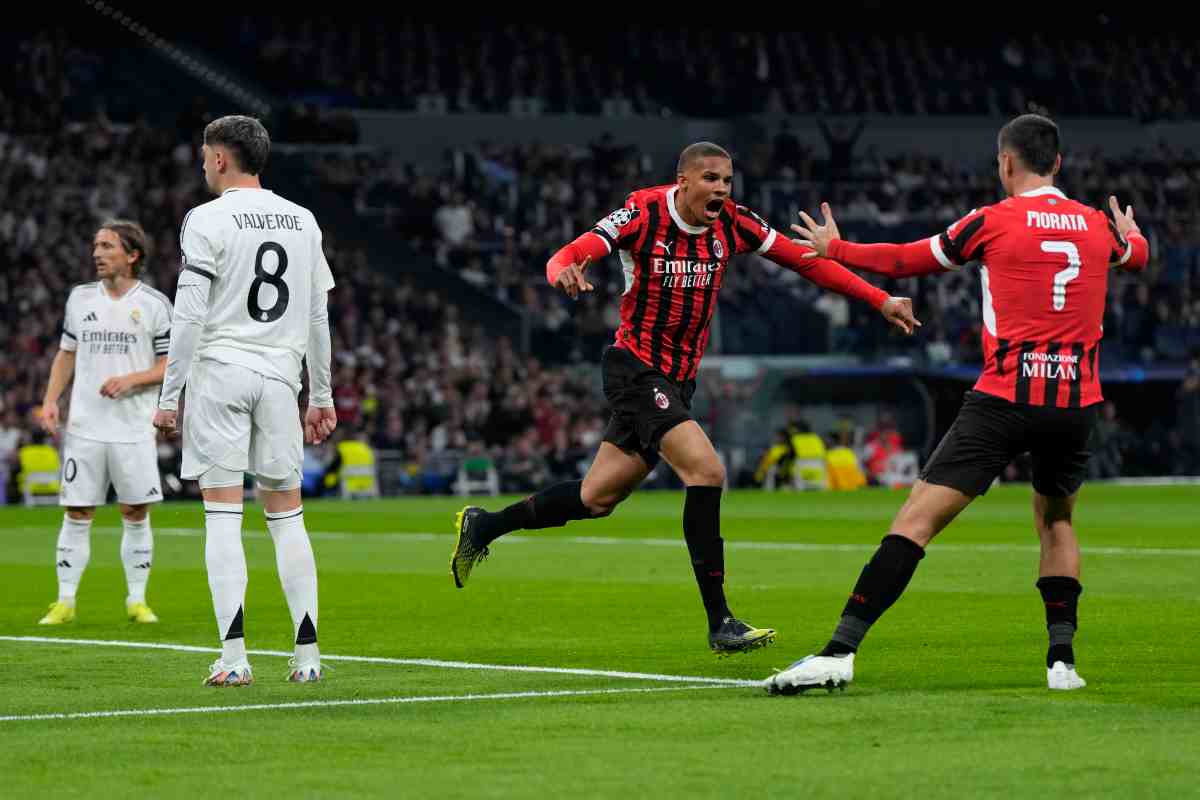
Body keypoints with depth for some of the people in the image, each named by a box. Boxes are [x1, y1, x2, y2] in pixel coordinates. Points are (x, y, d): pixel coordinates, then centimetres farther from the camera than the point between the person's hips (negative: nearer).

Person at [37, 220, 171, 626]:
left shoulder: (154, 303, 0)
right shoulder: (80, 298, 10)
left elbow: (170, 365, 0)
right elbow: (66, 354, 17)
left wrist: (132, 379, -15)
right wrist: (50, 400, 5)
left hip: (134, 429, -2)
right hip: (84, 426, 2)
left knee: (136, 514, 1)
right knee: (76, 514, 1)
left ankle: (137, 600, 11)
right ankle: (65, 601, 6)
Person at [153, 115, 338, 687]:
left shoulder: (207, 220, -5)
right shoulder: (302, 221, 11)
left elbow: (189, 317, -10)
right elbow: (319, 317, 14)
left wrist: (169, 397, -6)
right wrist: (322, 397, 20)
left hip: (219, 370, -4)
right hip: (279, 375, 4)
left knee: (222, 513, -3)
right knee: (286, 514, 9)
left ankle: (234, 656, -9)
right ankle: (307, 654, 3)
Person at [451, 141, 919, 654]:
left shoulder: (732, 224, -2)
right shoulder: (643, 214, -15)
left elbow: (808, 261, 2)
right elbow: (568, 255, -23)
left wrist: (881, 300, -4)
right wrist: (564, 271, -47)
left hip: (678, 379, 6)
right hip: (634, 366, -6)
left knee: (597, 498, 11)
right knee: (706, 470, -22)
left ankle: (481, 528, 32)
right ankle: (720, 623, -18)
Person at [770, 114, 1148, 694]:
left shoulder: (993, 221, -2)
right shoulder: (1098, 226, 11)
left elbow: (907, 260, 10)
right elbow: (1137, 255, 36)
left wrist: (834, 248, 26)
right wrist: (1131, 234, 61)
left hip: (1004, 398, -4)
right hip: (1076, 403, 4)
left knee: (917, 519, -7)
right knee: (1056, 519, 28)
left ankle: (840, 651, -16)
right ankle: (1062, 658, 17)